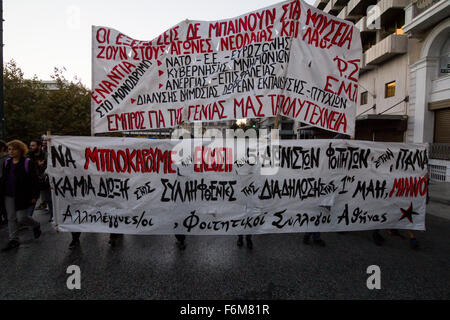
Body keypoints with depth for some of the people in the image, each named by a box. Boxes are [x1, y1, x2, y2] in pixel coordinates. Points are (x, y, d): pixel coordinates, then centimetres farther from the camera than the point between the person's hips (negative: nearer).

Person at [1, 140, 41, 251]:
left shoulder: (27, 163, -8)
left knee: (21, 218, -3)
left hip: (22, 196, -6)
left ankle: (36, 226, 26)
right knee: (11, 218, 9)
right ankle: (13, 240, 19)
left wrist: (34, 196, -12)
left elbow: (34, 181, -9)